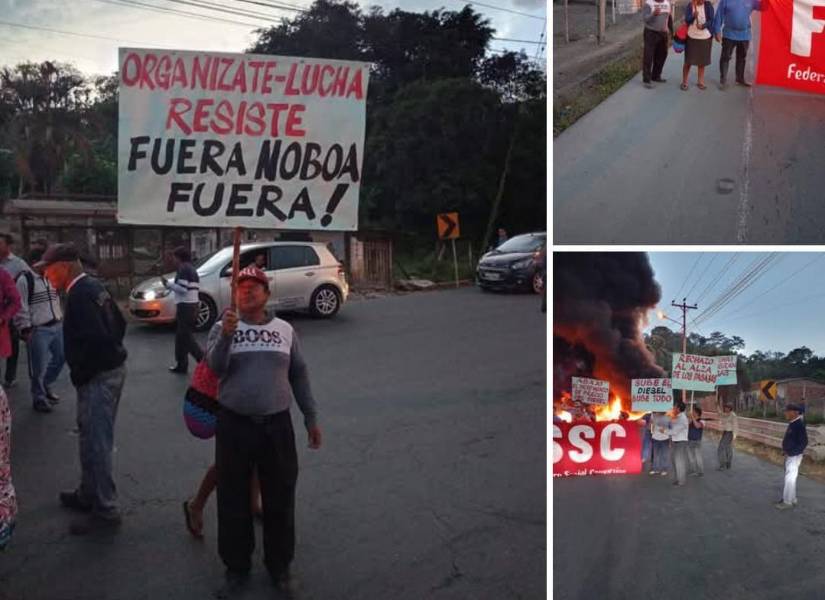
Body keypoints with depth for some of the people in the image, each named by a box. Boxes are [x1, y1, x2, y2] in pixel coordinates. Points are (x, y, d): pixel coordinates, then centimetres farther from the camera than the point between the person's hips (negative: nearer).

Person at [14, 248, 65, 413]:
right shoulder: (25, 279, -12)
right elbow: (21, 307, -13)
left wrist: (61, 319, 20)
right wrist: (26, 329, -16)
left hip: (57, 326, 8)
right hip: (38, 330, -8)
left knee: (60, 357, 15)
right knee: (39, 367, 0)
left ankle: (45, 386, 35)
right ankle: (39, 398, 16)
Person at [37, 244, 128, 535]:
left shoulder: (79, 294, -20)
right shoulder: (93, 286, 9)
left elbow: (95, 339, -28)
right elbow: (119, 323, 17)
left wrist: (80, 374, -15)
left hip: (98, 377, -10)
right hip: (112, 369, 10)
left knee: (96, 443, -1)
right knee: (93, 439, 20)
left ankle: (105, 511, 8)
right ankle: (89, 495, 34)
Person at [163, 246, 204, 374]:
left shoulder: (184, 269, -12)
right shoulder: (192, 269, 19)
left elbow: (182, 288, -20)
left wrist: (168, 284, -9)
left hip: (185, 306, -10)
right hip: (193, 304, 10)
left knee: (186, 337, -8)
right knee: (181, 336, 15)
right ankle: (181, 364, 19)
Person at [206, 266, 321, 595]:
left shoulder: (285, 329, 7)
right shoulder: (223, 327, 1)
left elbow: (299, 375, 12)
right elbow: (215, 367, -15)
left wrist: (311, 418, 10)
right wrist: (226, 335, -32)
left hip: (277, 425, 1)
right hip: (234, 425, -1)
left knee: (280, 500, 9)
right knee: (233, 500, 8)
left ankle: (279, 565, 27)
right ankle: (236, 567, 26)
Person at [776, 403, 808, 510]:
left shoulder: (799, 425, -21)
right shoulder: (792, 423, 7)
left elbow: (804, 442, -22)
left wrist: (791, 452, -21)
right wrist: (786, 451, 9)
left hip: (794, 456, -10)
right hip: (789, 455, 10)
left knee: (790, 479, -5)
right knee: (790, 478, 17)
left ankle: (787, 502, 2)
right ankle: (792, 499, 28)